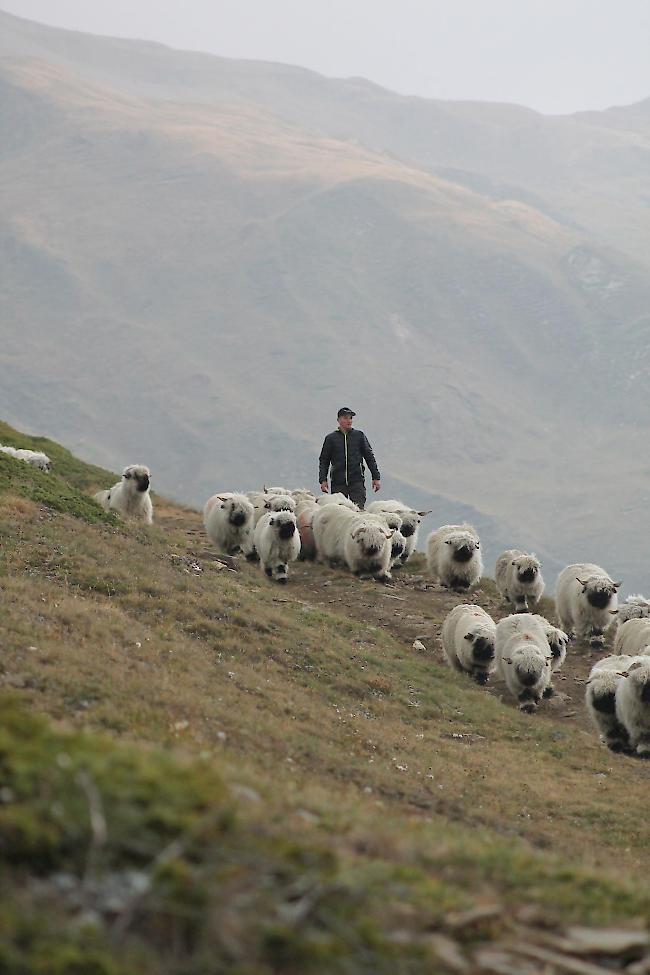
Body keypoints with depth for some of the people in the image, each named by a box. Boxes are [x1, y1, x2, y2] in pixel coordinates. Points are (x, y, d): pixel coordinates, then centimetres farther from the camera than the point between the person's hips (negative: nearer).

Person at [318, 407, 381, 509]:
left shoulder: (359, 435, 11)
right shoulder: (331, 438, 10)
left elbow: (369, 457, 14)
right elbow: (324, 461, 12)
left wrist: (376, 477, 10)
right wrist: (323, 480, 0)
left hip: (357, 481, -1)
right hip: (338, 483, 1)